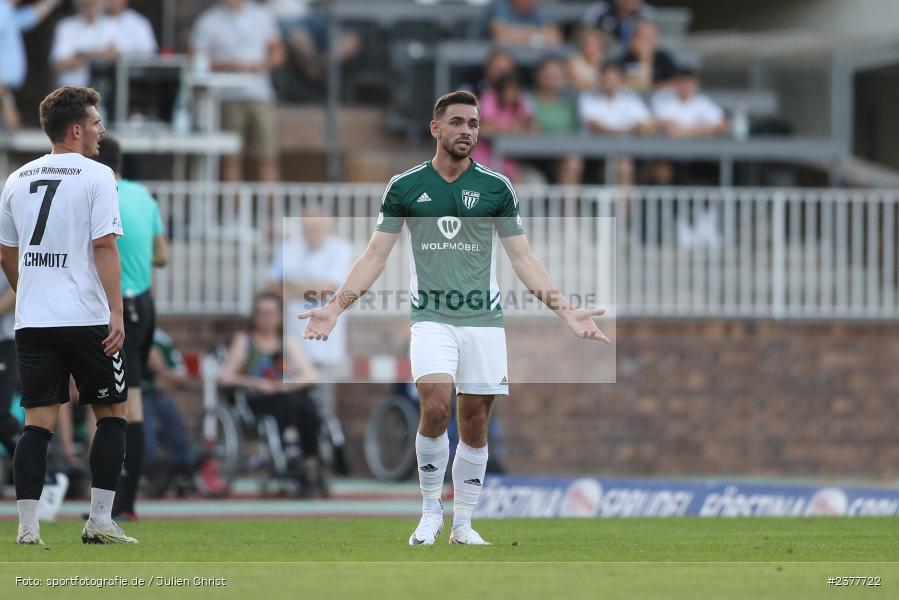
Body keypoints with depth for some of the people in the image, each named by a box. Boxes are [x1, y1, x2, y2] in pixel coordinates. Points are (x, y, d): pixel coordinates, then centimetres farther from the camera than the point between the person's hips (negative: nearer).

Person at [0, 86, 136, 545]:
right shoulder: (96, 176, -5)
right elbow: (104, 246, -13)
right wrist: (117, 311, -13)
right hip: (87, 319, -5)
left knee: (37, 422, 3)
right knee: (112, 416, 9)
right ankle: (99, 521, 4)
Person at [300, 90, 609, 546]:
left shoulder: (496, 188, 5)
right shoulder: (405, 187, 4)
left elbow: (523, 259, 8)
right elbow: (375, 256, 6)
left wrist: (565, 310, -1)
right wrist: (336, 307, -4)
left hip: (483, 320, 2)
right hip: (432, 317, -2)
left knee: (475, 423, 3)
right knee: (435, 407, -20)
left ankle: (463, 523, 16)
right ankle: (430, 512, -4)